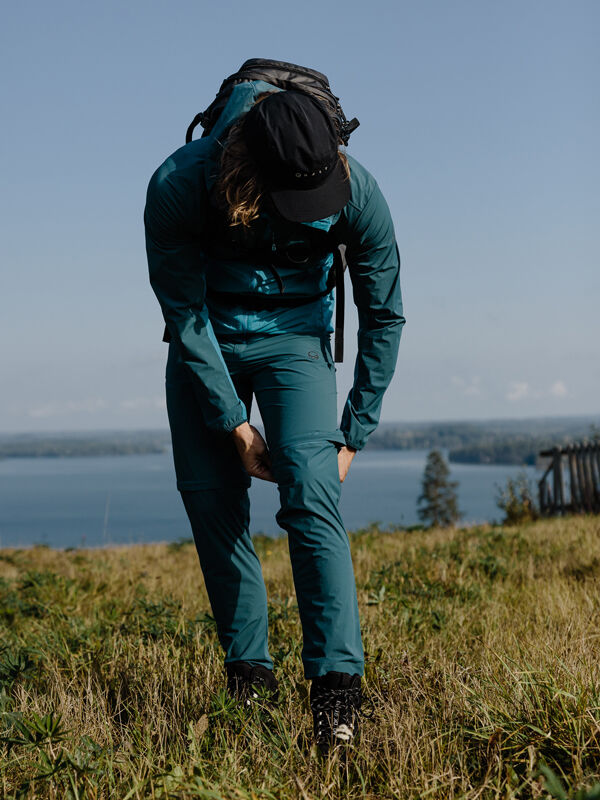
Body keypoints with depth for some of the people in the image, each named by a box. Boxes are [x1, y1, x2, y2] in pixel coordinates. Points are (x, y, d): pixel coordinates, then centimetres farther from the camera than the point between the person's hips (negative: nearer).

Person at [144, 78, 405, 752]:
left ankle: (337, 679, -20)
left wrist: (354, 434, -10)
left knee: (310, 490, -20)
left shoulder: (356, 192, -25)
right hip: (206, 336, 1)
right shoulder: (178, 187, -29)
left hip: (294, 335, -1)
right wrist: (234, 424, -16)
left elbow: (383, 316, -10)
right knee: (210, 496, -2)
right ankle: (248, 669, 12)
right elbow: (185, 312, -16)